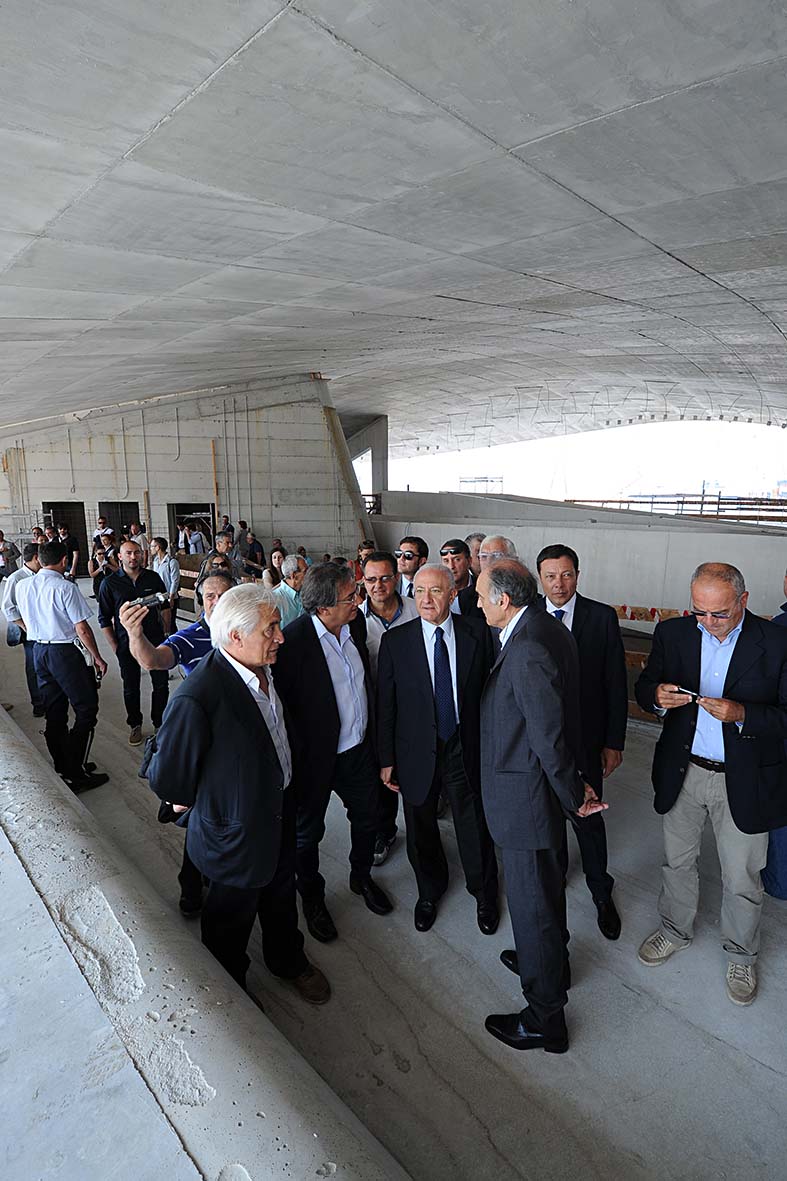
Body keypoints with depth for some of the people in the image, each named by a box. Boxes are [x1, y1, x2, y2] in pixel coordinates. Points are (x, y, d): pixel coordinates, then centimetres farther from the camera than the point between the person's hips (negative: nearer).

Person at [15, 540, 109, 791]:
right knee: (86, 710, 2)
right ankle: (76, 774, 2)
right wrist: (96, 657, -6)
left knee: (54, 713, 16)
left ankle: (63, 768, 27)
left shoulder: (22, 586, 3)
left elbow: (24, 621, 15)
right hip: (65, 653, -7)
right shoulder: (65, 588, -18)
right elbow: (82, 629, -15)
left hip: (38, 651, 7)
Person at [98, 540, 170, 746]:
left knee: (161, 684, 6)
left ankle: (159, 722, 23)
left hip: (155, 638, 1)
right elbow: (104, 619, 0)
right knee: (131, 687, 10)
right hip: (126, 643, -1)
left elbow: (165, 607, 13)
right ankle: (135, 725, 27)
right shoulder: (109, 583, -4)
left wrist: (166, 632, 8)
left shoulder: (153, 578, 1)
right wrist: (114, 646, -4)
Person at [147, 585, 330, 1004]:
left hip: (280, 814, 6)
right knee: (231, 919, 23)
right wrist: (196, 803, -6)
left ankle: (287, 960, 59)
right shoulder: (197, 698, -37)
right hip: (237, 835, -6)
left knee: (280, 897, 31)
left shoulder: (264, 668, -11)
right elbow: (167, 778, -24)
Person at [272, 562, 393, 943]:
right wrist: (296, 753, -15)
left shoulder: (356, 623, -6)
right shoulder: (293, 640, -27)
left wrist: (372, 733, 13)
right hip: (316, 755, -6)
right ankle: (312, 897, 45)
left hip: (359, 747, 6)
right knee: (308, 831, 18)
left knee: (367, 818, 24)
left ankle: (361, 877, 52)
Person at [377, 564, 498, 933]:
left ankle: (484, 894, 45)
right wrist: (387, 759, -2)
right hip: (417, 753, 1)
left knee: (475, 830, 15)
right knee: (421, 832, 19)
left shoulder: (477, 634, -7)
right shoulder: (395, 641, -8)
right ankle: (429, 891, 48)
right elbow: (385, 705, -4)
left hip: (467, 750, 0)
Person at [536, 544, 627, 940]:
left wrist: (614, 741, -4)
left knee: (587, 818, 9)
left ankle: (601, 893, 33)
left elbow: (616, 683, -4)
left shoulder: (602, 617, -8)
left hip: (584, 739, -1)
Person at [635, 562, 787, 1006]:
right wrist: (657, 695, -21)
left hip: (744, 781, -2)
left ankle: (742, 955, 42)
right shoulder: (672, 632, -6)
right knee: (678, 861, 21)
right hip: (682, 770, 2)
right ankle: (676, 928, 46)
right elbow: (644, 686, 2)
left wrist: (741, 714, -28)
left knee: (741, 878, 16)